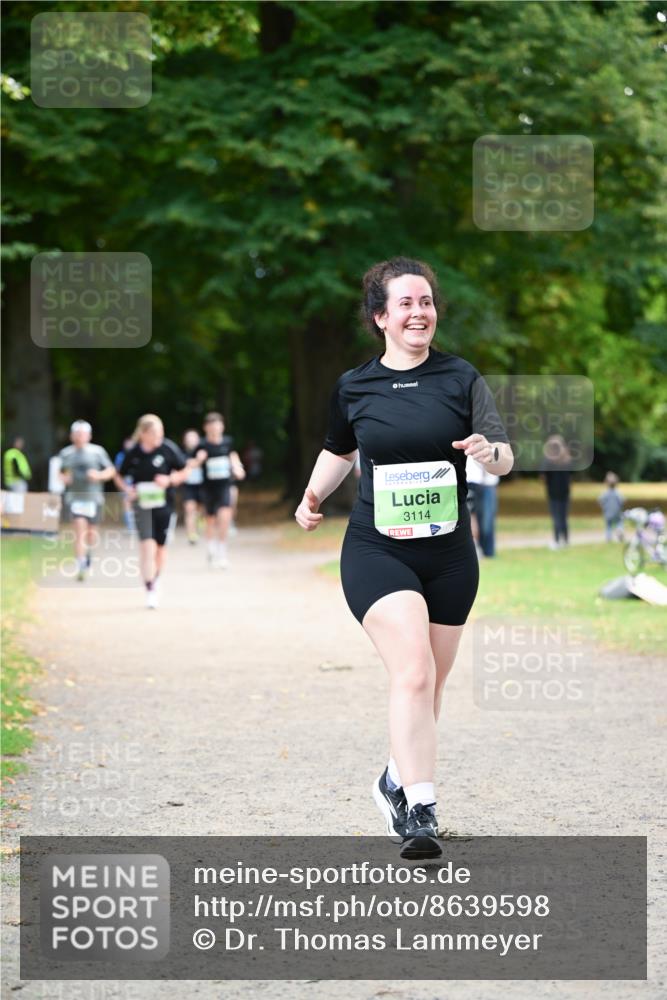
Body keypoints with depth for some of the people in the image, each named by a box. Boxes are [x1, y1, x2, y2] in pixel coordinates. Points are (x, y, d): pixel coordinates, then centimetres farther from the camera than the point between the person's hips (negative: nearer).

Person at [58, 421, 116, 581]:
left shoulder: (97, 451, -1)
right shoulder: (66, 453, 6)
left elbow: (111, 471, 2)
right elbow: (61, 472, 18)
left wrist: (99, 475, -16)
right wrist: (63, 477, -5)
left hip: (93, 497, 0)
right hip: (74, 497, 0)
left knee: (90, 530, 11)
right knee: (79, 530, -14)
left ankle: (89, 550, 45)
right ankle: (80, 565, -16)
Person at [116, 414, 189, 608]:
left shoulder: (168, 449, -9)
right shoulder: (133, 453, -8)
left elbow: (185, 471, 2)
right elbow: (119, 476, 7)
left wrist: (170, 479, -15)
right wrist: (127, 489, -11)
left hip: (163, 503, 1)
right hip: (142, 503, -1)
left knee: (160, 546, 13)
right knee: (147, 545, -14)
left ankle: (155, 580, 37)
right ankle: (150, 590, -10)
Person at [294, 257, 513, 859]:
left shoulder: (461, 379, 2)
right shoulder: (353, 387, 4)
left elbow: (505, 456, -5)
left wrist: (491, 454, -26)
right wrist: (313, 498, 11)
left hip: (449, 554, 2)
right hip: (376, 551, -2)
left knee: (428, 685, 12)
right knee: (413, 671, -21)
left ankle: (397, 780, 37)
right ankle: (419, 810, -23)